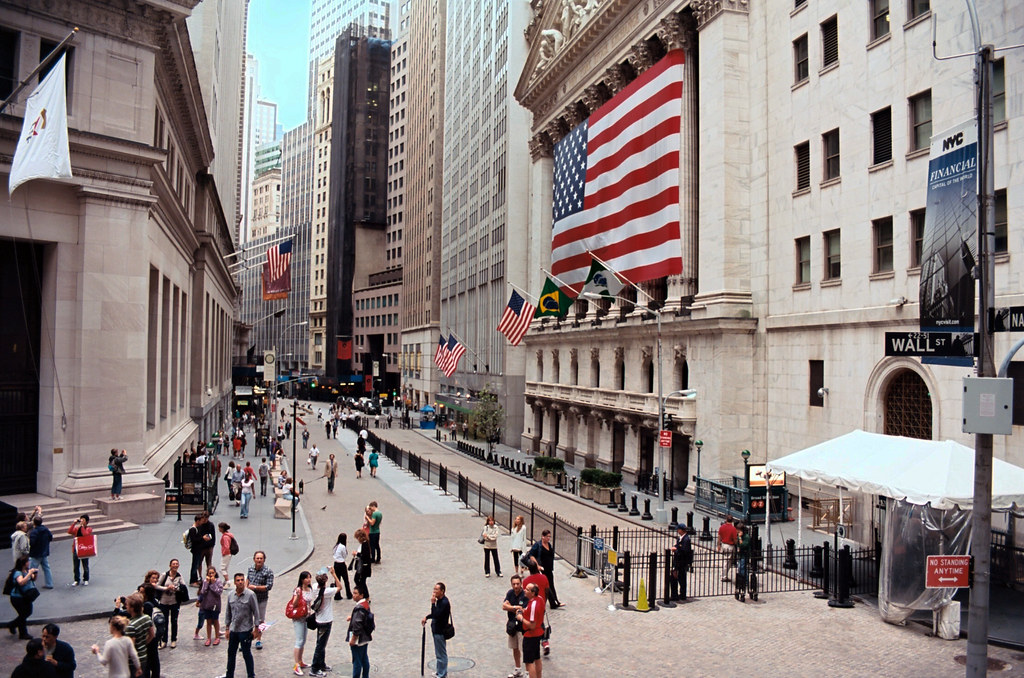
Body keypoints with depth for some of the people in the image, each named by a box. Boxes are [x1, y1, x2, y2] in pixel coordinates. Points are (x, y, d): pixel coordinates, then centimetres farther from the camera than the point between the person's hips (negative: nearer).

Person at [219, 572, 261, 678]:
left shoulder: (250, 595, -13)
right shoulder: (230, 595, 1)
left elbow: (256, 612, -9)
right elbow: (228, 613, 12)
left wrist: (256, 628, -10)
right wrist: (227, 628, 11)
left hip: (246, 630, -5)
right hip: (233, 630, 5)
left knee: (247, 654, 4)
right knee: (231, 653, 17)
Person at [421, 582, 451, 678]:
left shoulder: (444, 603, -25)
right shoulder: (439, 600, 5)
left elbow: (436, 615, -31)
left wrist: (432, 603, -27)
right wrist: (426, 617, 10)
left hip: (440, 631, -10)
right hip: (437, 630, 10)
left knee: (441, 654, 3)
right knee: (439, 653, 21)